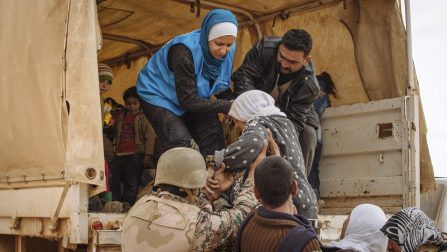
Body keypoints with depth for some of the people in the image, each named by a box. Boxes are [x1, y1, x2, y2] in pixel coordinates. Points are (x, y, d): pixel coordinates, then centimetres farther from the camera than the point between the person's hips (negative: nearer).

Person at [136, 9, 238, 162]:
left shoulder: (227, 50, -15)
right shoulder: (185, 51, -35)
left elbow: (223, 88, -2)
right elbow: (187, 101, -31)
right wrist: (225, 106, -33)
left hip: (192, 96, 7)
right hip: (159, 93, -6)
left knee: (212, 135, -5)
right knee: (179, 142, -23)